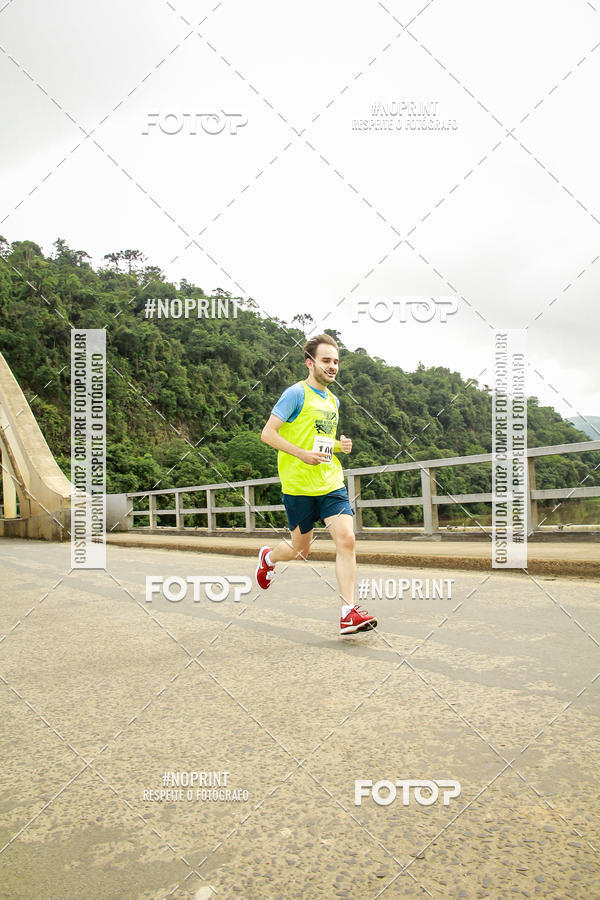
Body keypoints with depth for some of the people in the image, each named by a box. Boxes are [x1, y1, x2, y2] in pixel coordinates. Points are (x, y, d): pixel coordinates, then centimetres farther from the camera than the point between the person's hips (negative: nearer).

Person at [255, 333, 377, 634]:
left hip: (332, 483, 5)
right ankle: (268, 557, 43)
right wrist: (303, 454, -20)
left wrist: (340, 445, 6)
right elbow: (268, 433, -11)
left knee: (346, 539, -11)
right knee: (301, 550, 8)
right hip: (299, 485, -5)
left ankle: (349, 613, -7)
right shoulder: (296, 394, -8)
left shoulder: (332, 400, 15)